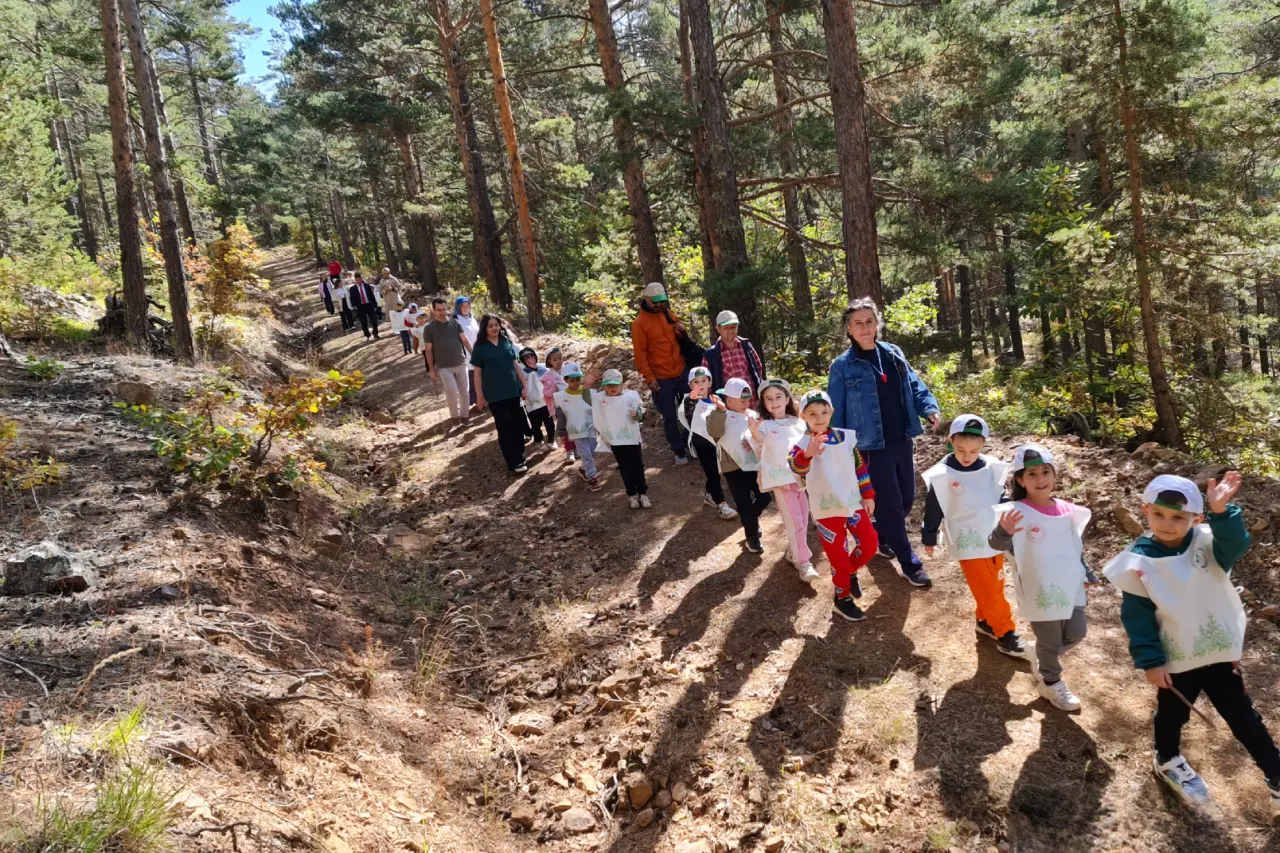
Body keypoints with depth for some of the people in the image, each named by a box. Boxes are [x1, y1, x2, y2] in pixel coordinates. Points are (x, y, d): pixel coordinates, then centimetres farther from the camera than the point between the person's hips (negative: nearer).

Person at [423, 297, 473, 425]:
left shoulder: (455, 323, 3)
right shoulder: (429, 328, -3)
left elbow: (465, 340, 1)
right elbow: (428, 350, -1)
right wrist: (431, 369, -4)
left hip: (461, 363, 3)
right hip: (444, 367, -3)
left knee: (464, 390, 7)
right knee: (451, 391, -14)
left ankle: (464, 415, 22)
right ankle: (454, 415, 6)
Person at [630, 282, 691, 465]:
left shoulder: (667, 313, 6)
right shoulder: (639, 323, -11)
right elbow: (640, 354, -12)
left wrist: (681, 329, -2)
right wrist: (649, 378, -16)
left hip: (682, 371, 5)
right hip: (661, 378, -5)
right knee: (670, 417, 4)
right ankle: (678, 451, 18)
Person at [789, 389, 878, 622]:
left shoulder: (847, 437, 1)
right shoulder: (803, 443, -15)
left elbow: (860, 467, 11)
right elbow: (796, 466, -37)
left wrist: (868, 494, 10)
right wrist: (807, 454, -59)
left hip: (854, 502, 4)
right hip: (826, 509, -4)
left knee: (869, 544, 7)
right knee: (838, 555, 3)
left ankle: (851, 572, 36)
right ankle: (842, 598, 22)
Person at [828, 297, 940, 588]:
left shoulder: (893, 353, 5)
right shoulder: (842, 366, -9)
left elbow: (913, 384, 9)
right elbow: (837, 412, -6)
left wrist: (929, 408, -11)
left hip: (901, 441, 6)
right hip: (872, 447, -5)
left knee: (907, 498, 16)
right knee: (890, 503, 1)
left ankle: (880, 535, 41)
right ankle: (909, 563, 14)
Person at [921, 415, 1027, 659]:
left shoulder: (992, 469, -3)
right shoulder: (942, 476, -13)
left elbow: (1001, 501, 11)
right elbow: (933, 510, -5)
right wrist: (929, 538, 1)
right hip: (969, 544, -4)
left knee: (995, 587, 16)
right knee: (988, 592, -1)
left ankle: (985, 620, 37)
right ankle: (1005, 632, 12)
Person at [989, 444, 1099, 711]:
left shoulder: (1067, 510, 1)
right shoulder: (1016, 512, -19)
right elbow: (997, 544, -31)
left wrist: (1086, 572, 18)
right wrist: (1003, 532, -52)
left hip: (1070, 586, 6)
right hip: (1039, 591, -5)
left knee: (1076, 633, 17)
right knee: (1050, 641, 9)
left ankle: (1042, 659, 44)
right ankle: (1050, 682, 36)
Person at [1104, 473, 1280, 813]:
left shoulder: (1207, 543, -11)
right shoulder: (1139, 562, -15)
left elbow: (1235, 546, -35)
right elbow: (1137, 617, -11)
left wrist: (1221, 512, -52)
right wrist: (1150, 661, -13)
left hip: (1220, 652, 0)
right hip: (1175, 659, 0)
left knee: (1244, 718, 13)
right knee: (1172, 715, 23)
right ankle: (1168, 761, 50)